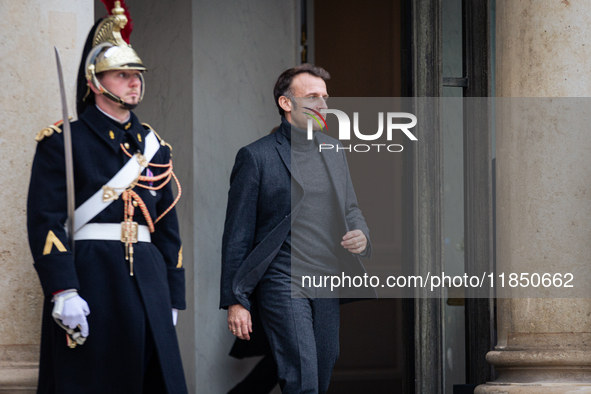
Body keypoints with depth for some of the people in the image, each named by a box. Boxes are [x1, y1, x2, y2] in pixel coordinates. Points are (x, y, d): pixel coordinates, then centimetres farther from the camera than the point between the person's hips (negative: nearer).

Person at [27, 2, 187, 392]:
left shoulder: (153, 145, 16)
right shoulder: (62, 140, -1)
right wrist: (63, 292, -19)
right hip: (88, 279, -5)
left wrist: (172, 298, 13)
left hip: (147, 281, 5)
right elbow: (45, 219, -9)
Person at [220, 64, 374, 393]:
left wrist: (360, 233, 1)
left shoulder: (333, 151, 14)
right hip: (282, 283, -6)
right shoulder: (257, 157, -3)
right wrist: (235, 301, -6)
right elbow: (237, 234, -3)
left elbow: (351, 208, 27)